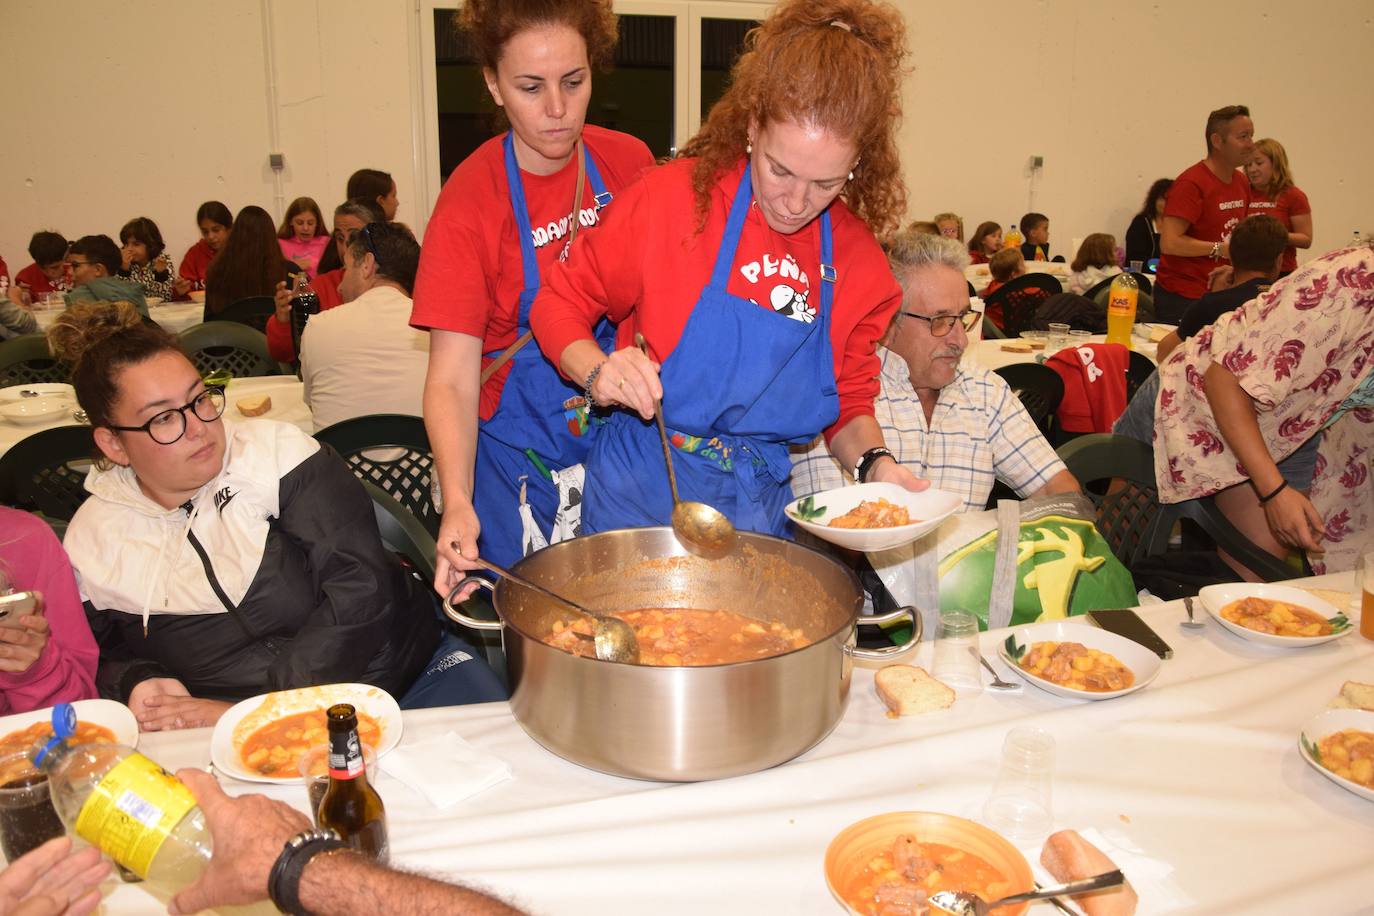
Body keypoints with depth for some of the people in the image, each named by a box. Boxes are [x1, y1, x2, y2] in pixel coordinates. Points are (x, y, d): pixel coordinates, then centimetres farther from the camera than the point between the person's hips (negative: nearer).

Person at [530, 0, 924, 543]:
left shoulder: (858, 258, -4)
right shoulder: (675, 196, -14)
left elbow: (848, 403, 7)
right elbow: (559, 305, -5)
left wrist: (873, 461, -14)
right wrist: (599, 373, -26)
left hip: (760, 508, 3)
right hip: (640, 496, -3)